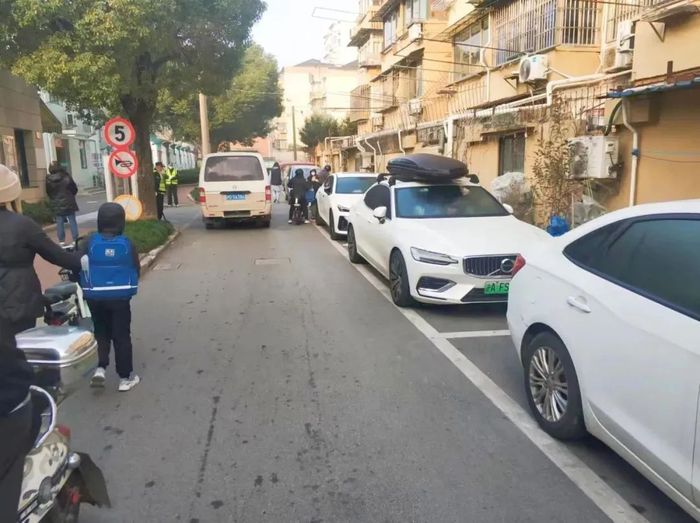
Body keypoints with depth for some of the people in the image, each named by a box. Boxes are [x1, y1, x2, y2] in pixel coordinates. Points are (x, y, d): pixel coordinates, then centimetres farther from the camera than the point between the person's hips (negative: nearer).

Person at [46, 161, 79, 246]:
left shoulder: (48, 180, -5)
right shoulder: (66, 177, -10)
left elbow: (48, 192, 3)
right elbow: (74, 189, -2)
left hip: (56, 205, 2)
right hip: (68, 203, -2)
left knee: (59, 223, 7)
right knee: (72, 221, 5)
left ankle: (61, 241, 8)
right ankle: (75, 239, 5)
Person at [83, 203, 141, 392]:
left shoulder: (90, 242, -6)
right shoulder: (127, 244, -7)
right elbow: (136, 270, 0)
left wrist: (86, 287, 15)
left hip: (95, 297, 1)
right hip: (120, 297, -1)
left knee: (101, 332, 21)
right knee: (121, 336, 8)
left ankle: (101, 367, 5)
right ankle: (125, 377, 13)